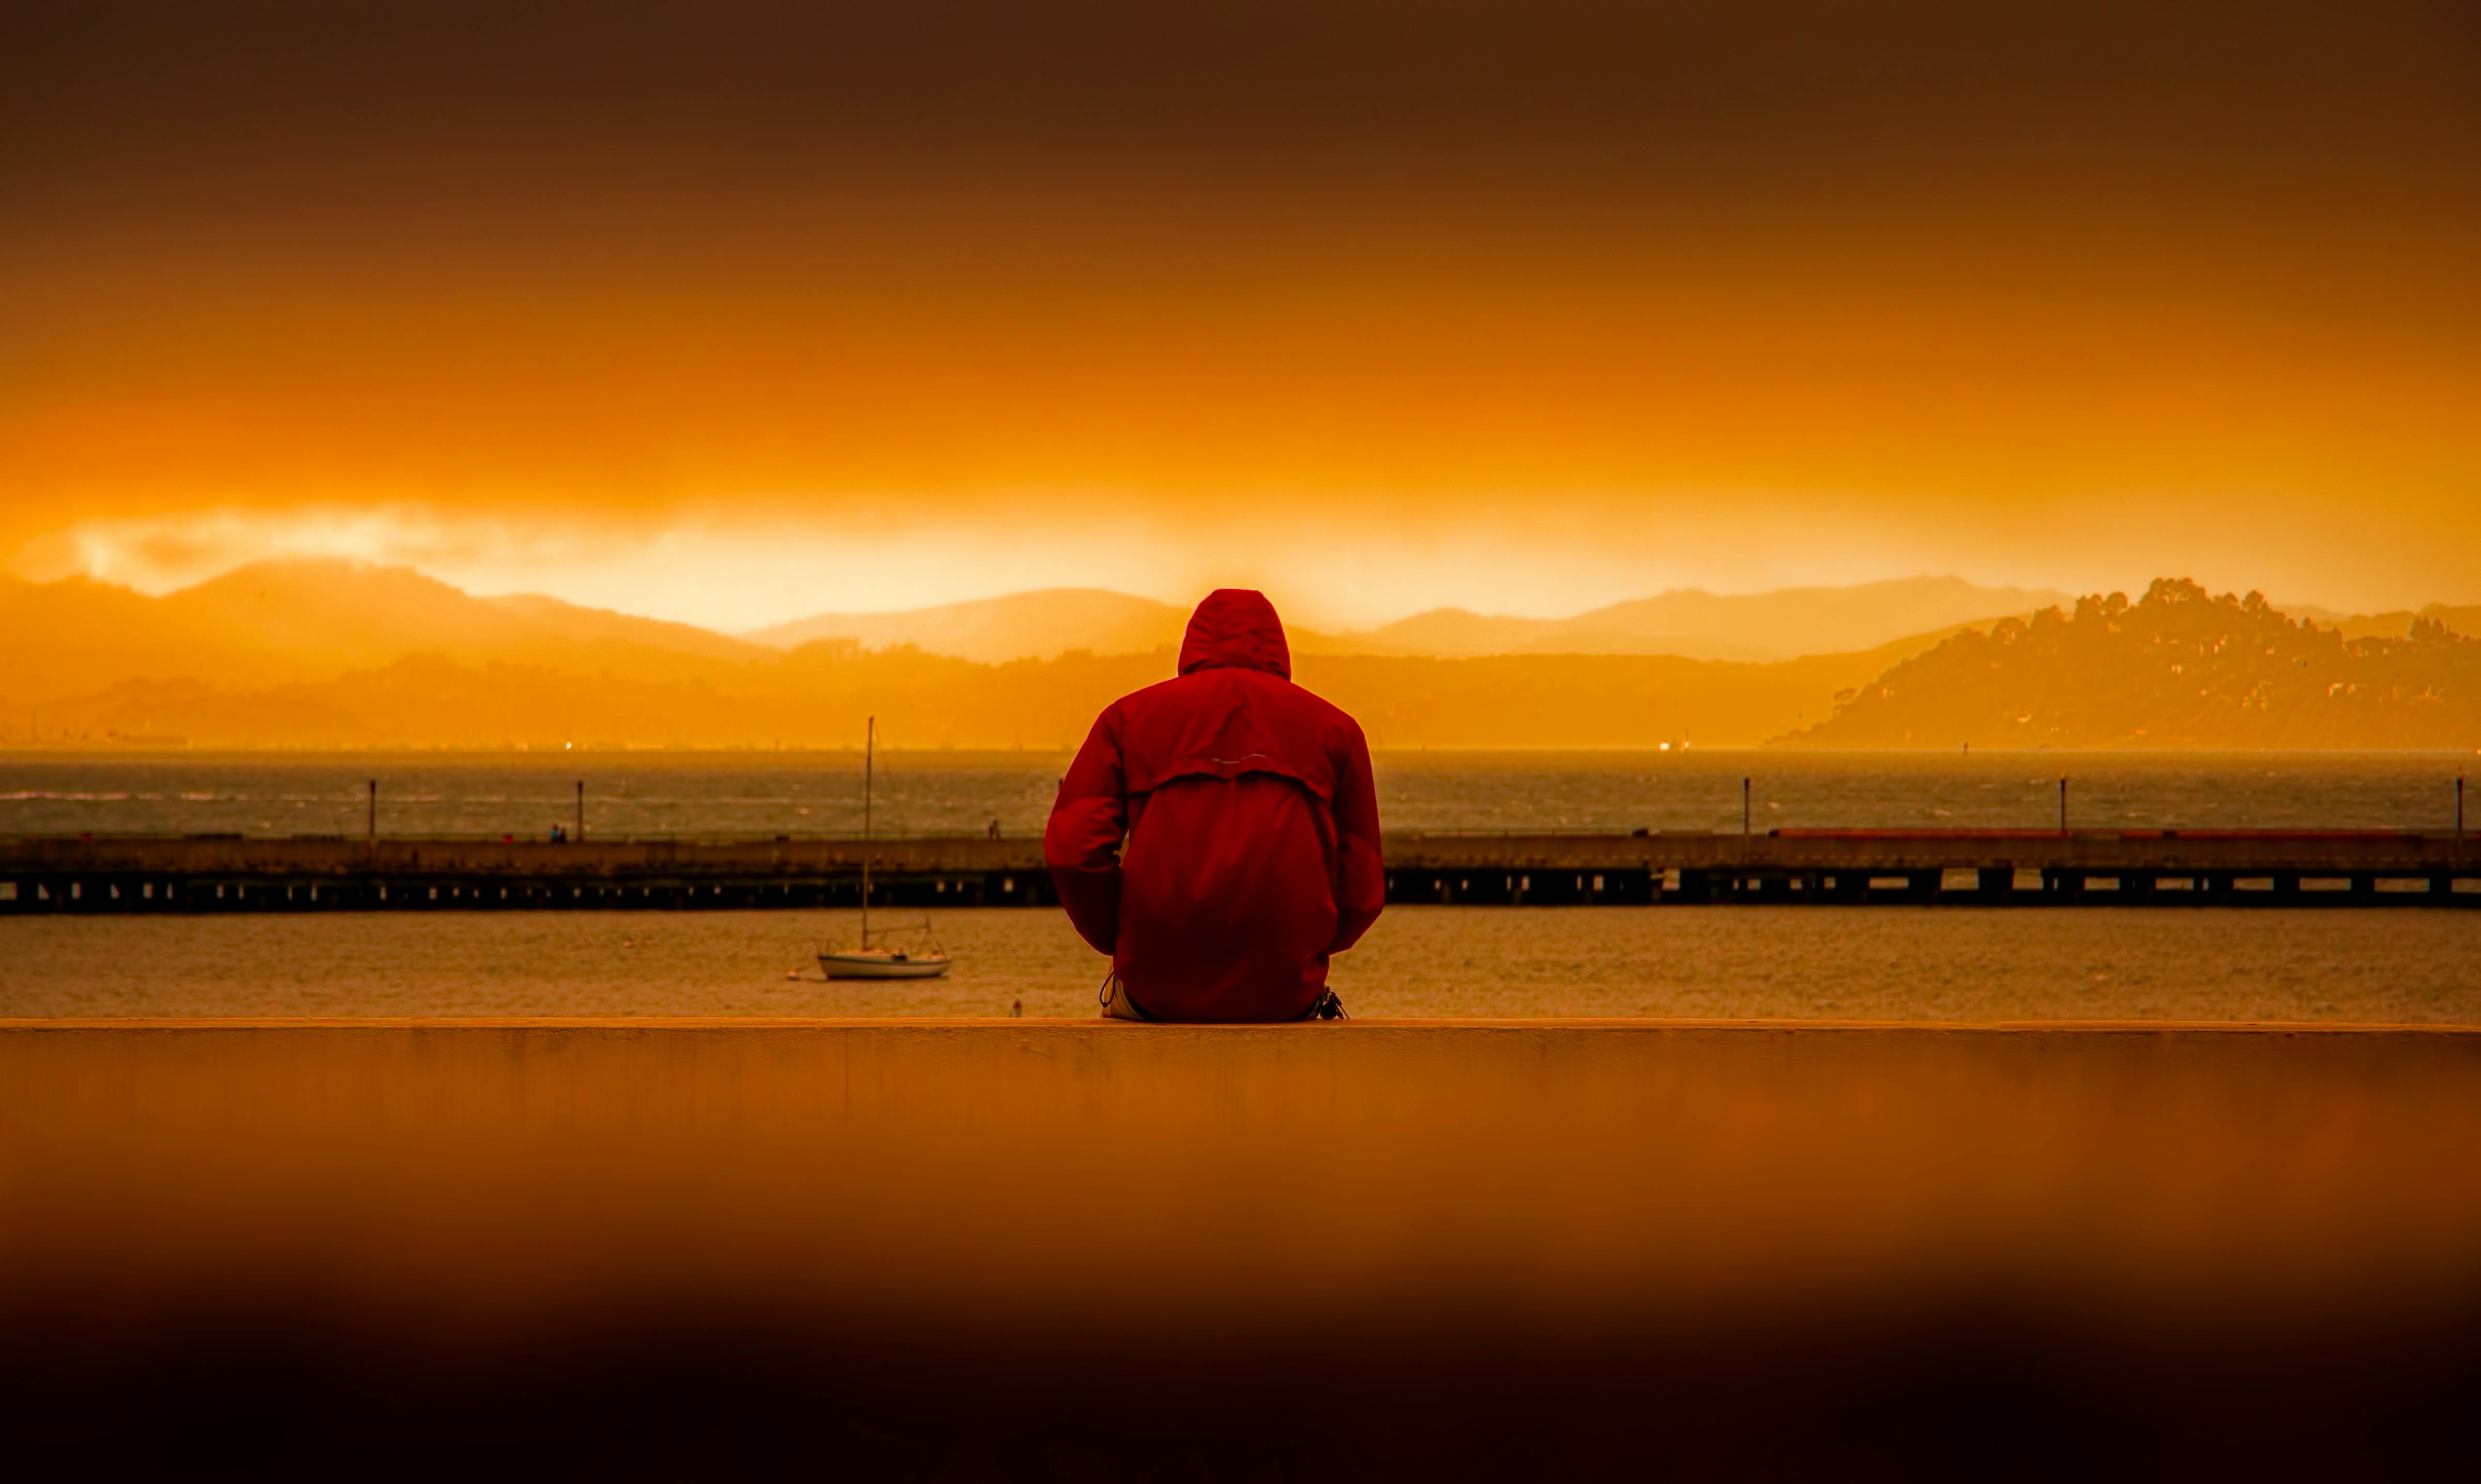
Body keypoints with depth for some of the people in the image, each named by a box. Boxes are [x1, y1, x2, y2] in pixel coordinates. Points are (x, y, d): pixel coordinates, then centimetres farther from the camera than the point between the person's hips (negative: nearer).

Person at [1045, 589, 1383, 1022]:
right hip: (1286, 995, 0)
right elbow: (1362, 893, 7)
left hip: (1159, 990, 0)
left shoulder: (1129, 715, 9)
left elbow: (1071, 849, -3)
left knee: (1117, 996, 34)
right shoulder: (1334, 727, 10)